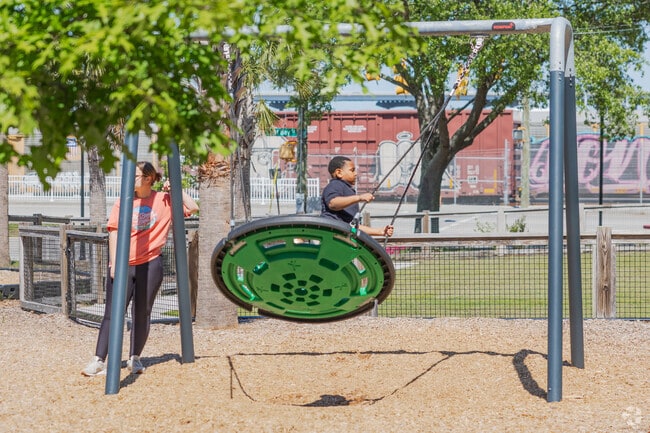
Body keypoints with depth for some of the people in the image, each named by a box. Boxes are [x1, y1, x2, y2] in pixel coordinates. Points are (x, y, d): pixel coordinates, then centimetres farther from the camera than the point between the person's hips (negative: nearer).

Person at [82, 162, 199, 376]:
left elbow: (192, 207, -4)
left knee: (142, 313, 7)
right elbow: (114, 232, 2)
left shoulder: (165, 201, 3)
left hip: (150, 264, 0)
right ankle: (98, 360, -6)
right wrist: (114, 263, -6)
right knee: (112, 313, -5)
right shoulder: (123, 202, 5)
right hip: (123, 265, 0)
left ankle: (135, 358, 19)